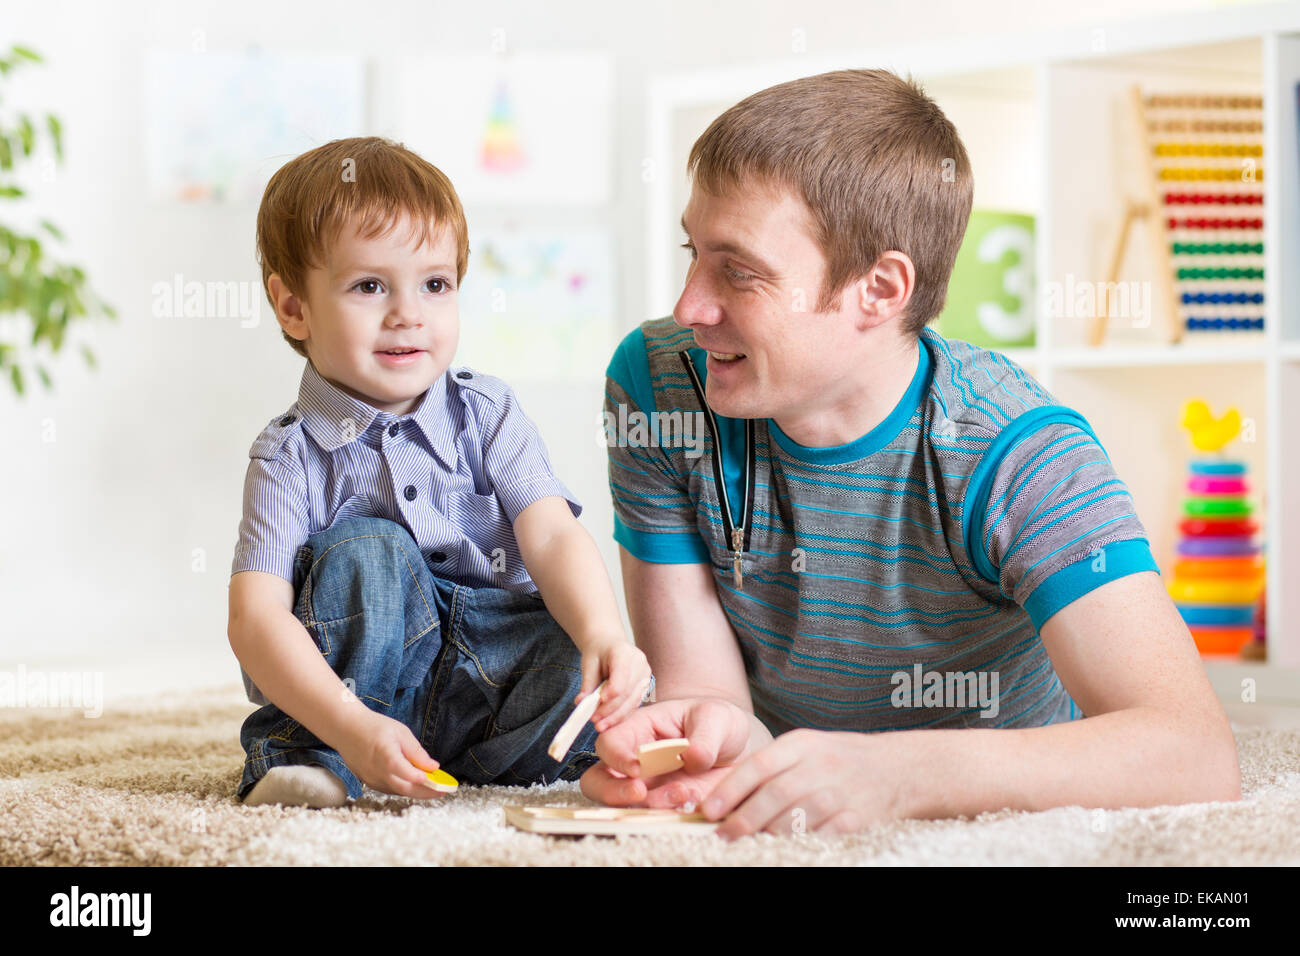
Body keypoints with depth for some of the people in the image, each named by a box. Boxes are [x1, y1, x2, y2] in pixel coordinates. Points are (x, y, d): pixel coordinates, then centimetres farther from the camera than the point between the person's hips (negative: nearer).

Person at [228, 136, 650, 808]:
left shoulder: (486, 413, -1)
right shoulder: (291, 455, -9)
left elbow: (553, 538, -13)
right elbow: (255, 618, -19)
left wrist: (603, 634, -34)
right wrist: (349, 725, -35)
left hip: (487, 668, 1)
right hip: (355, 684, -1)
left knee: (604, 669, -25)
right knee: (368, 550, -27)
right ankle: (308, 755, -17)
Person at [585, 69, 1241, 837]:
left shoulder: (1013, 457, -22)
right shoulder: (658, 385, -12)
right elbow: (698, 678, -12)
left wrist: (891, 773, -48)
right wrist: (708, 732, -37)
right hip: (775, 829, 3)